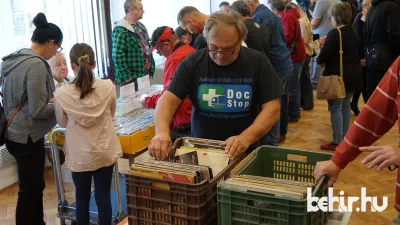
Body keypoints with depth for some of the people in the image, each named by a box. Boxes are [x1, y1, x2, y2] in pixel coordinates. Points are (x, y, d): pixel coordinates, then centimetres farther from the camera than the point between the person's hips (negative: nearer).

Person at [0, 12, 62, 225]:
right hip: (27, 137, -9)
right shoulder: (36, 64, -21)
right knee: (29, 189, 6)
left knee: (34, 185, 21)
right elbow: (38, 110, -22)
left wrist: (50, 100, 11)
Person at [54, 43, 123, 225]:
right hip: (105, 152, 1)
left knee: (82, 199, 15)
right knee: (103, 197, 11)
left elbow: (62, 123, 2)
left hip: (80, 156, -1)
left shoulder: (62, 94, -16)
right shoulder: (108, 87, -12)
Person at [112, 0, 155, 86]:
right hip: (132, 78, -8)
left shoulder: (141, 26, 12)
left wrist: (152, 68, 11)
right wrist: (127, 77, -21)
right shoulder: (121, 30, -15)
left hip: (145, 75, 8)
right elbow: (118, 56, -21)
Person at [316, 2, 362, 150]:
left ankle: (337, 142, 1)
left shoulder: (334, 33, -16)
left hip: (338, 76, -8)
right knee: (345, 105, 16)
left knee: (335, 108, -2)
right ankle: (344, 138, 24)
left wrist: (319, 60, 4)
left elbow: (323, 57, -16)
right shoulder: (353, 32, 10)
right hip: (353, 74, 8)